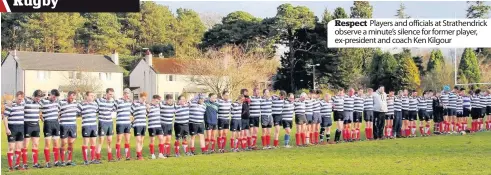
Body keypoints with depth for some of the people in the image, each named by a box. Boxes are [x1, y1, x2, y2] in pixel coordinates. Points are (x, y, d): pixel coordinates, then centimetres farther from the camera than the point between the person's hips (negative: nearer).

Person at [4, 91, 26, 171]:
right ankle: (10, 166, -1)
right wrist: (6, 129, -17)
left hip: (21, 128, 6)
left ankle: (17, 165, 18)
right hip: (12, 129, -6)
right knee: (11, 147, -3)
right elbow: (5, 117, -11)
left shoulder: (23, 104, 7)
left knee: (19, 147, 9)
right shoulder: (10, 106, -12)